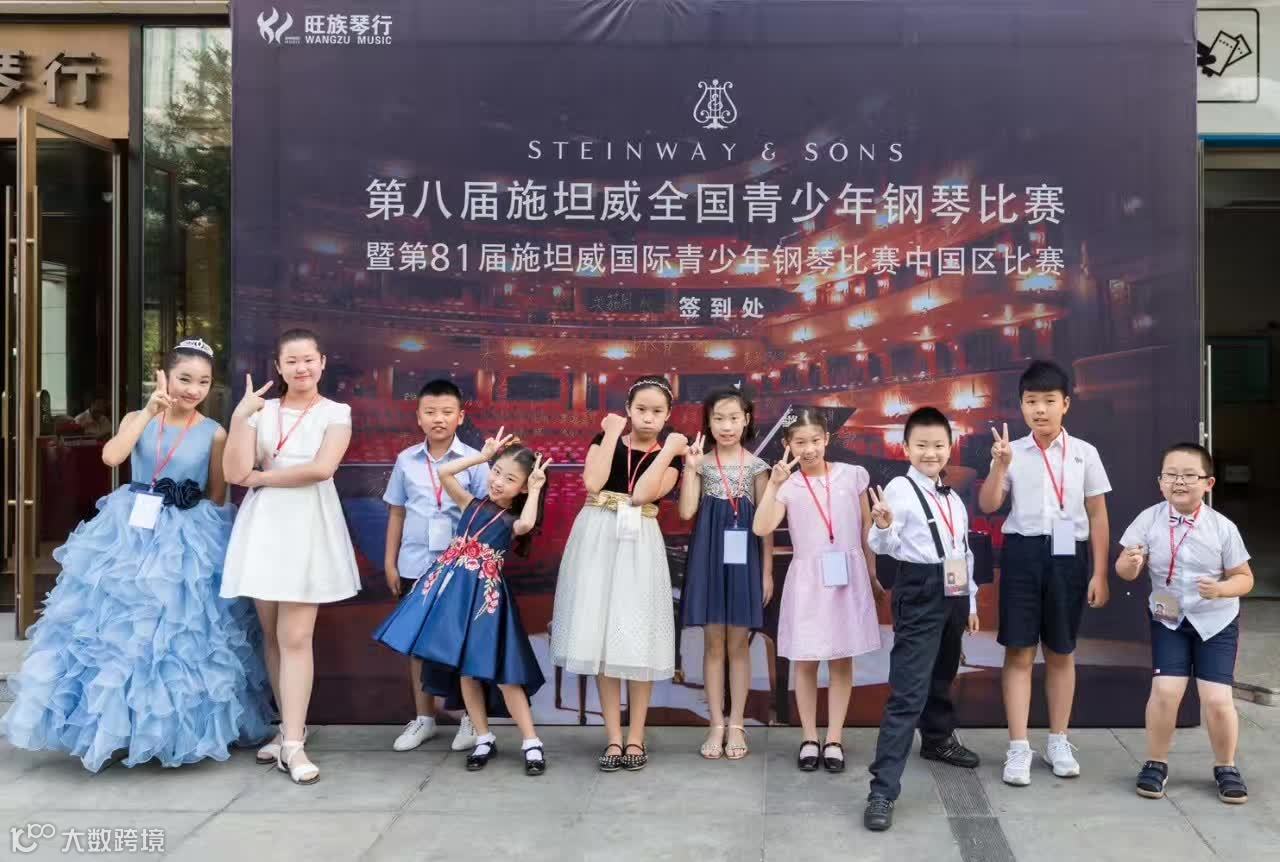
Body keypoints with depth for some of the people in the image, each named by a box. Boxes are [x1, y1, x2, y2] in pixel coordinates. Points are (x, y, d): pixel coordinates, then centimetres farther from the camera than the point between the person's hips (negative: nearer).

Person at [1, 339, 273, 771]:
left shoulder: (214, 433, -1)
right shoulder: (138, 419, 3)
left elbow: (217, 498, 5)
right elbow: (112, 456, -17)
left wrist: (196, 527, -5)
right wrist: (149, 411, -19)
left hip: (187, 540, -2)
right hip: (132, 532, 2)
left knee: (178, 632, 3)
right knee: (119, 627, 5)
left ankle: (176, 729, 19)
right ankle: (117, 725, 20)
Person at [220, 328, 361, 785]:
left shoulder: (335, 413, 3)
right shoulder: (260, 411, 9)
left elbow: (322, 468, -13)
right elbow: (235, 473, -2)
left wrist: (261, 477, -6)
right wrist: (239, 417, -11)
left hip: (307, 528, -3)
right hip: (262, 527, 3)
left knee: (296, 637, -7)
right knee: (272, 635, 9)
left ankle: (293, 744, -4)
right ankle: (290, 726, 23)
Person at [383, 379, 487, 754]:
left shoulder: (473, 460, -5)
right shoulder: (406, 461, 4)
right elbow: (397, 514, 10)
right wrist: (390, 561, 9)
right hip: (415, 564, 3)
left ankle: (470, 717, 18)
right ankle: (424, 717, 24)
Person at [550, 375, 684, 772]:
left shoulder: (669, 455, 4)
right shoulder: (606, 439, 5)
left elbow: (641, 494, -14)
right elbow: (593, 483, -13)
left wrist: (669, 449, -11)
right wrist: (611, 434, -6)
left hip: (639, 544, 0)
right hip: (597, 538, 1)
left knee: (638, 639, 0)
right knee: (602, 635, 2)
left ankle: (636, 737, 12)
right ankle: (614, 737, 11)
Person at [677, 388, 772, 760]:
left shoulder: (757, 466, 2)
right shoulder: (701, 463, 3)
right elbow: (686, 511, -9)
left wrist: (767, 570, -1)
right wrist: (690, 467, -12)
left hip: (744, 559, 0)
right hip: (709, 557, 1)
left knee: (738, 644, 5)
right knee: (713, 643, 5)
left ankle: (737, 725, 14)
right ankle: (716, 725, 14)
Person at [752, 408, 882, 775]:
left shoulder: (852, 475, 1)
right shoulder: (788, 486, -2)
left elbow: (867, 530, 9)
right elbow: (761, 528, -16)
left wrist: (873, 577, 13)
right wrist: (774, 483, -20)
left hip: (848, 576, 1)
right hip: (808, 579, 0)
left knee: (842, 659, 7)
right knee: (806, 661, 6)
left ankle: (834, 739, 17)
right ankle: (809, 738, 19)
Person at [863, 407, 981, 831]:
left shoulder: (954, 498, 14)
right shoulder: (900, 489, -10)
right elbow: (883, 545, -20)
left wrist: (970, 602, 21)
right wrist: (882, 527, -42)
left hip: (952, 594, 8)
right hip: (919, 594, -8)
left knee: (942, 677, 25)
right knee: (908, 692, -13)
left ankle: (938, 739, 51)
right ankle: (883, 790, -13)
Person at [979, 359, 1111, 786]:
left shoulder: (1084, 453, 2)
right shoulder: (1013, 451, 0)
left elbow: (1097, 515, 5)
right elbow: (988, 505, -6)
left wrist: (1099, 573, 2)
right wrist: (999, 466, -21)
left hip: (1068, 555, 1)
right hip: (1023, 552, -1)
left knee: (1061, 652, 12)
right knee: (1019, 652, 1)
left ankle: (1058, 742, 26)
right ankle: (1018, 748, 8)